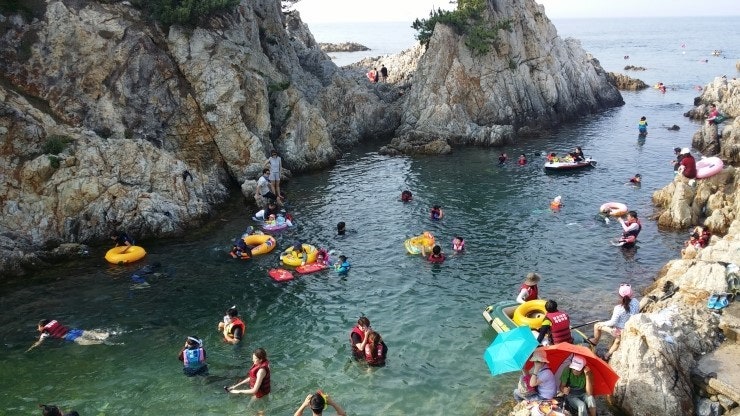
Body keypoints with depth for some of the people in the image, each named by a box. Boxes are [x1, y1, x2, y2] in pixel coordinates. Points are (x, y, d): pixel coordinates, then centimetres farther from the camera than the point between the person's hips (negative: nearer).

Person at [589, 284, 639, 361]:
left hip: (619, 331, -6)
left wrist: (603, 323, -4)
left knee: (597, 326, 17)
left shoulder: (618, 308, -33)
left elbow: (612, 323, -23)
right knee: (618, 341, 37)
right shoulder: (636, 302, -18)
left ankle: (595, 341, 43)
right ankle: (608, 355, 56)